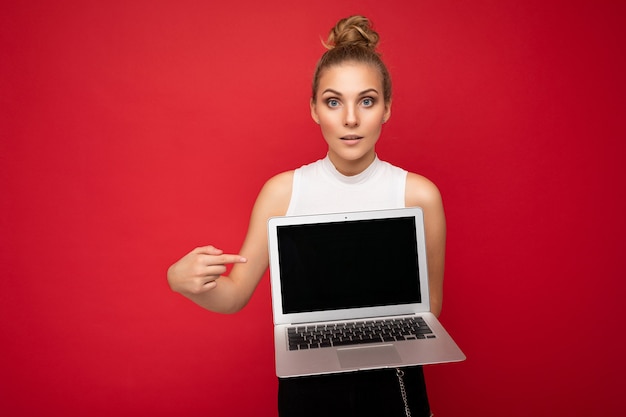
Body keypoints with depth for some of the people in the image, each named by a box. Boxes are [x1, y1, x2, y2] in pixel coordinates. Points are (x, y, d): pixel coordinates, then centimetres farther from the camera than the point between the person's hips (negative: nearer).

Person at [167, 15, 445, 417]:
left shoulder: (419, 195, -13)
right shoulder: (282, 191, -11)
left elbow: (429, 305, -3)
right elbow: (234, 295, -7)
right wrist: (184, 280, -26)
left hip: (390, 377, 0)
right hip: (307, 378, 1)